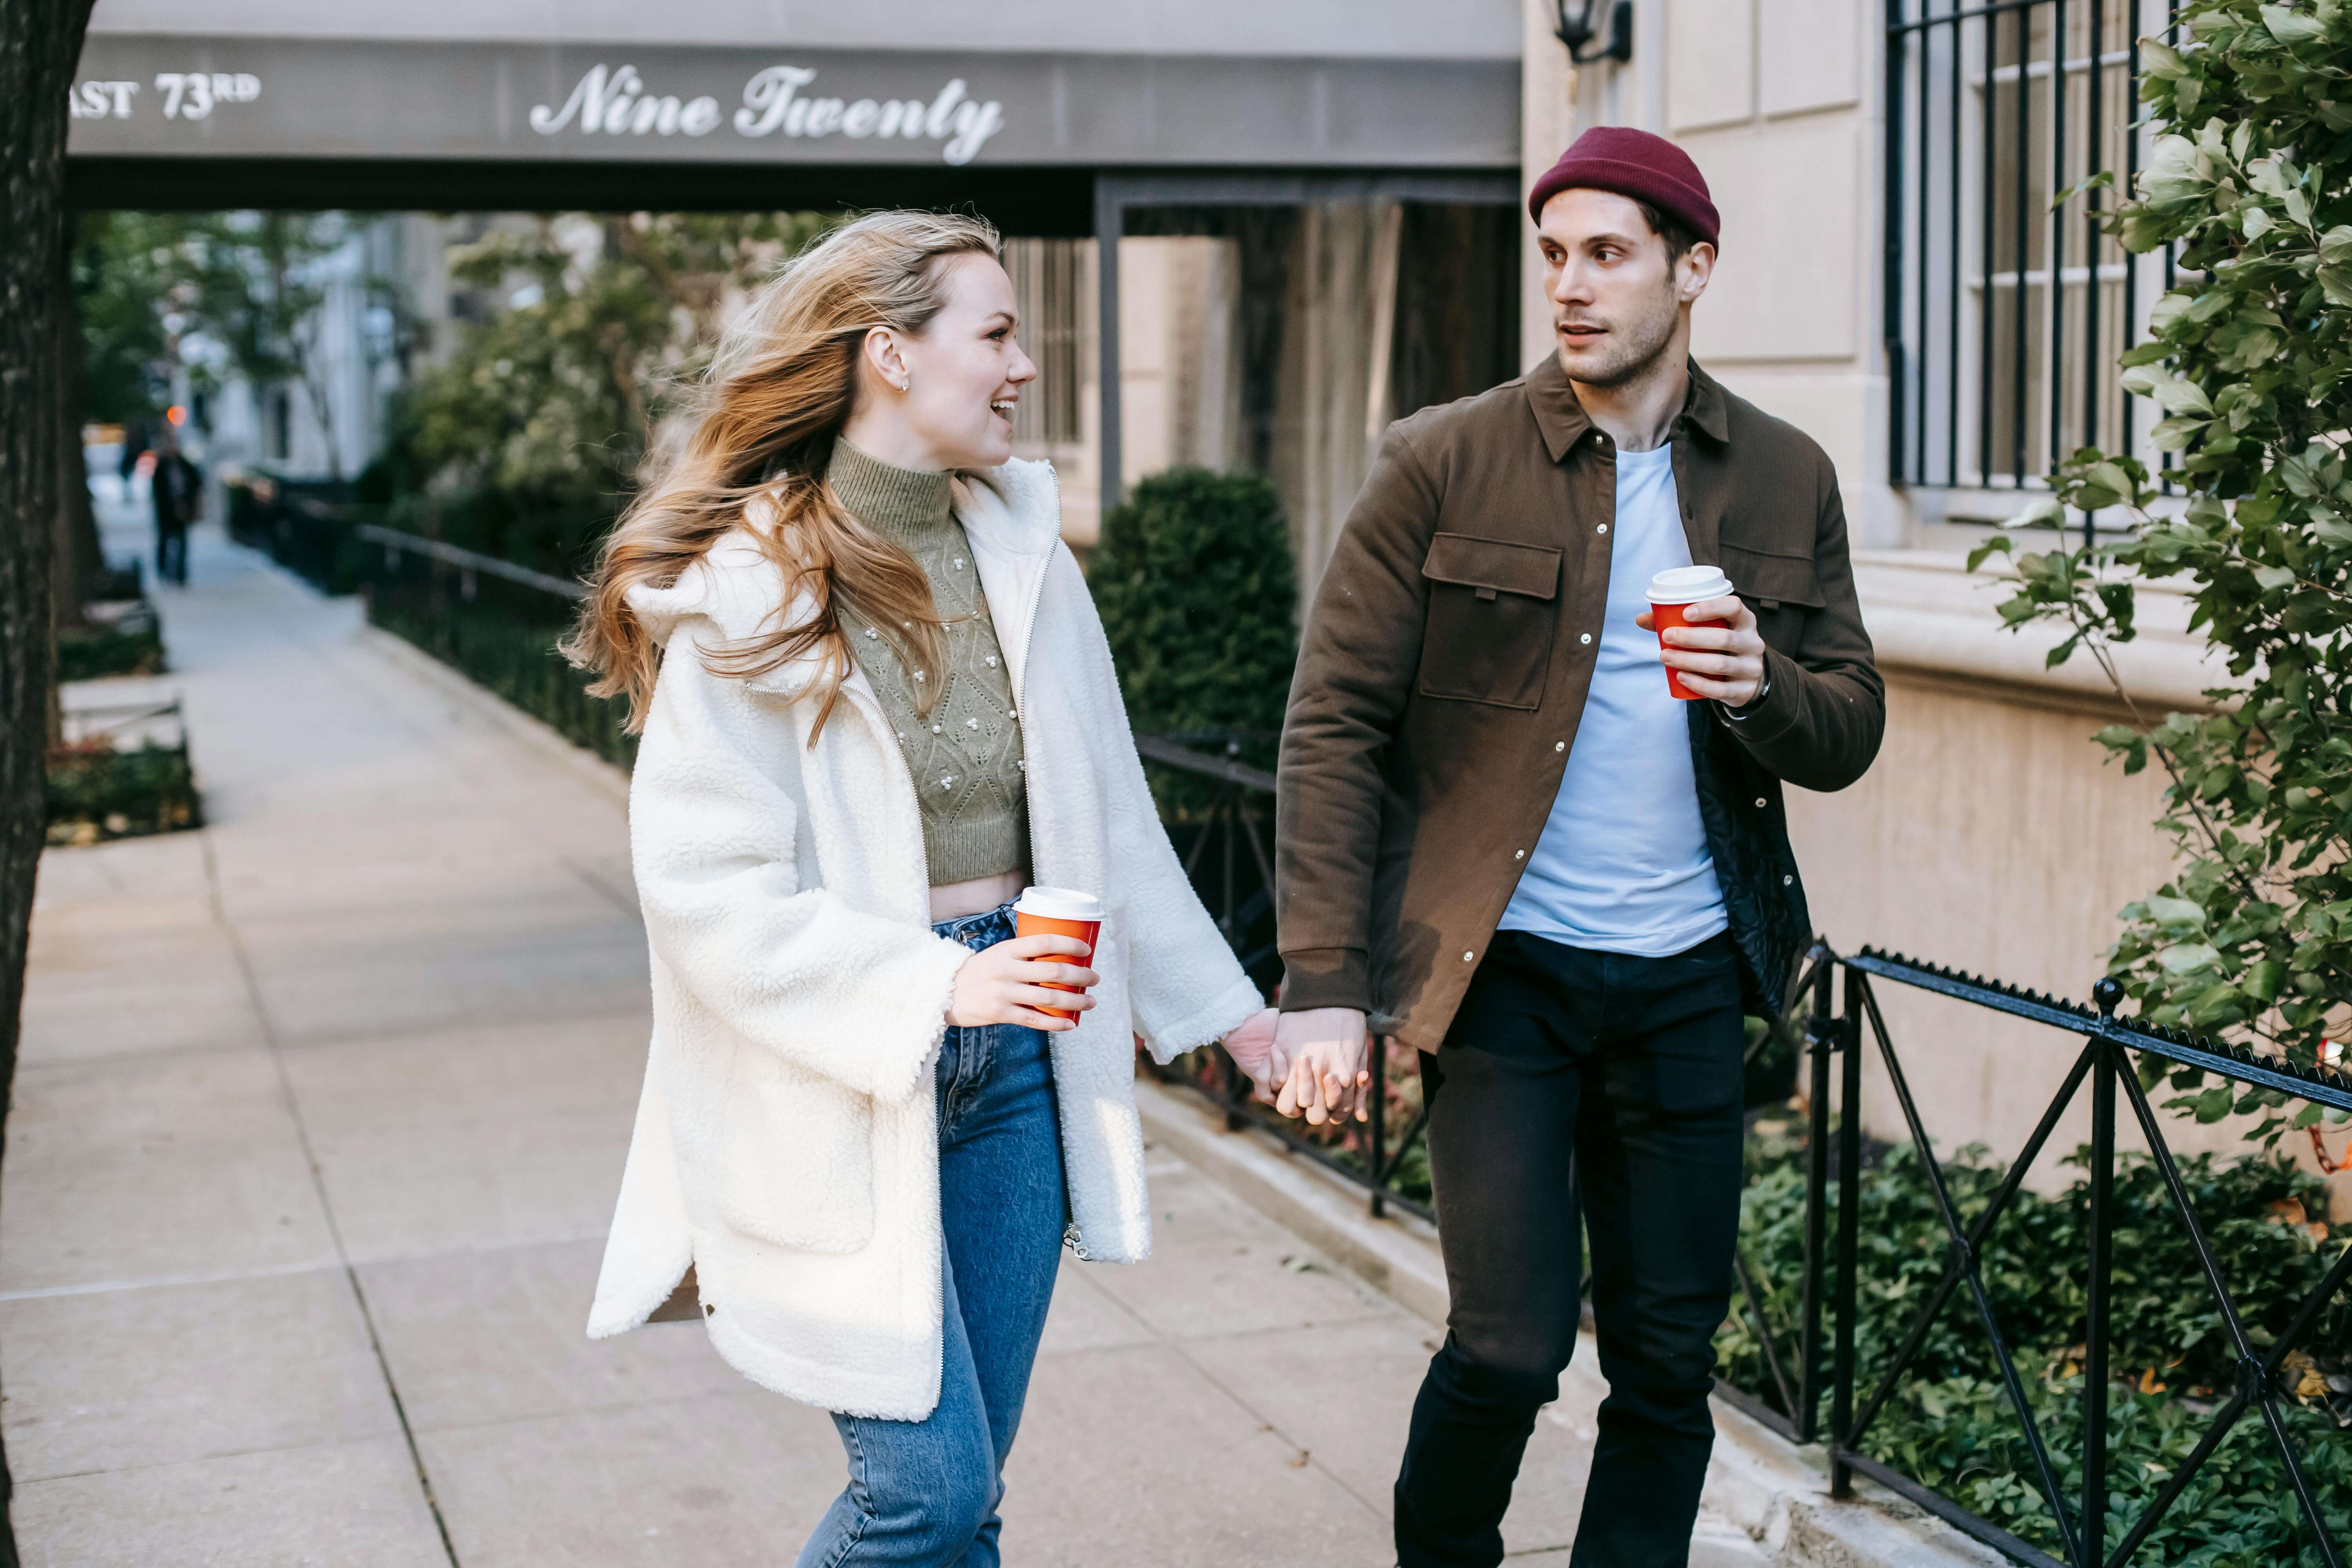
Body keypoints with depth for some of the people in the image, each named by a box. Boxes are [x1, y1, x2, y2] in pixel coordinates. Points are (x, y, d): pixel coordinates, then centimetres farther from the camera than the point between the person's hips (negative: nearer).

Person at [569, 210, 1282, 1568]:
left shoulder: (1024, 551, 6)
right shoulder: (749, 592, -11)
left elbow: (1109, 813, 13)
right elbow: (711, 895, -15)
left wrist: (1224, 1006, 14)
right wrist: (932, 987, -23)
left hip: (1015, 1050, 5)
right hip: (840, 1086, -5)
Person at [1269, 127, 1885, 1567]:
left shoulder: (1787, 480, 7)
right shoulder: (1445, 464, -3)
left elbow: (1848, 736, 10)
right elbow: (1337, 726, -5)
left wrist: (1761, 686, -14)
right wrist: (1324, 985, -13)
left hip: (1689, 978, 3)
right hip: (1506, 966, -3)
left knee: (1670, 1361, 7)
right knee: (1513, 1344, -4)